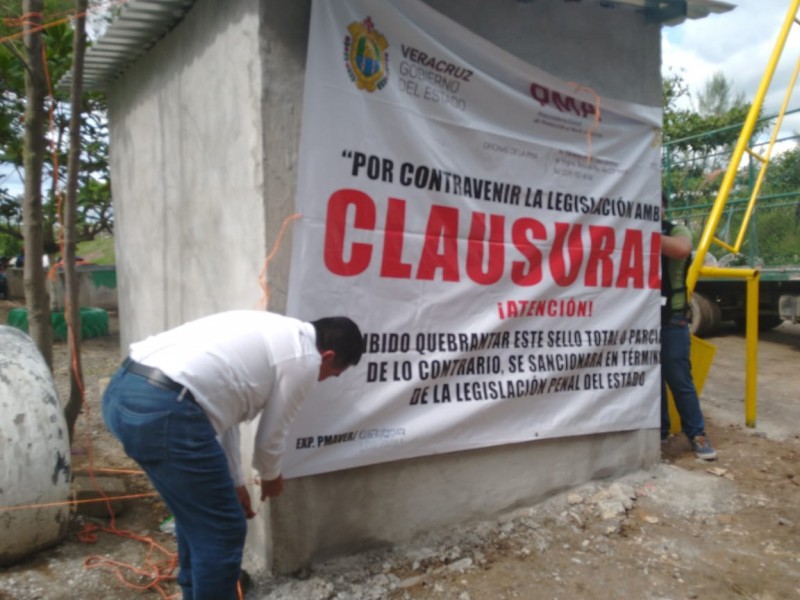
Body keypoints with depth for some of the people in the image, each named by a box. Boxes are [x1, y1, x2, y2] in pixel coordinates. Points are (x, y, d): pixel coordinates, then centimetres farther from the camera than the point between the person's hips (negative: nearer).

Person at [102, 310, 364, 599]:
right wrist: (271, 476, 32)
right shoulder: (304, 359, 0)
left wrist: (235, 483, 35)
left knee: (195, 506, 30)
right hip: (163, 410, -10)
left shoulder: (273, 333, 26)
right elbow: (271, 434, 9)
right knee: (223, 530, 7)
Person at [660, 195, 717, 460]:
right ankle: (659, 429, 19)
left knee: (680, 379, 0)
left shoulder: (677, 231, 0)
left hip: (671, 320, -3)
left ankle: (697, 434, 10)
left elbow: (681, 250, -23)